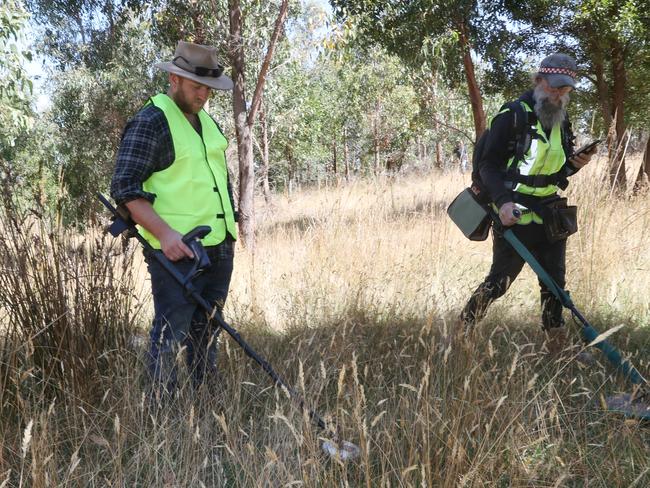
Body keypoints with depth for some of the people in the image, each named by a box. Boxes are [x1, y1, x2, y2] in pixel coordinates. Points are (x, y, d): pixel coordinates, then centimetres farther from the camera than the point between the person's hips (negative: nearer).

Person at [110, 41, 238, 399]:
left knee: (206, 332, 15)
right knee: (170, 335, -5)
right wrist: (164, 233, -25)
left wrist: (230, 230, 19)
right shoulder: (150, 122, -10)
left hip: (219, 249, 8)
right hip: (177, 252, -8)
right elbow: (125, 189, -16)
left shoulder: (206, 121, 16)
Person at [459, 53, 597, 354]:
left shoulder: (562, 122, 13)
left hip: (550, 215, 7)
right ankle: (463, 328, 19)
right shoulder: (512, 116, -11)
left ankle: (556, 346, 17)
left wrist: (575, 164, -1)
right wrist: (502, 202, -26)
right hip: (514, 214, -7)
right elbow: (488, 165, -13)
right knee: (499, 280, 0)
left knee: (555, 281, 7)